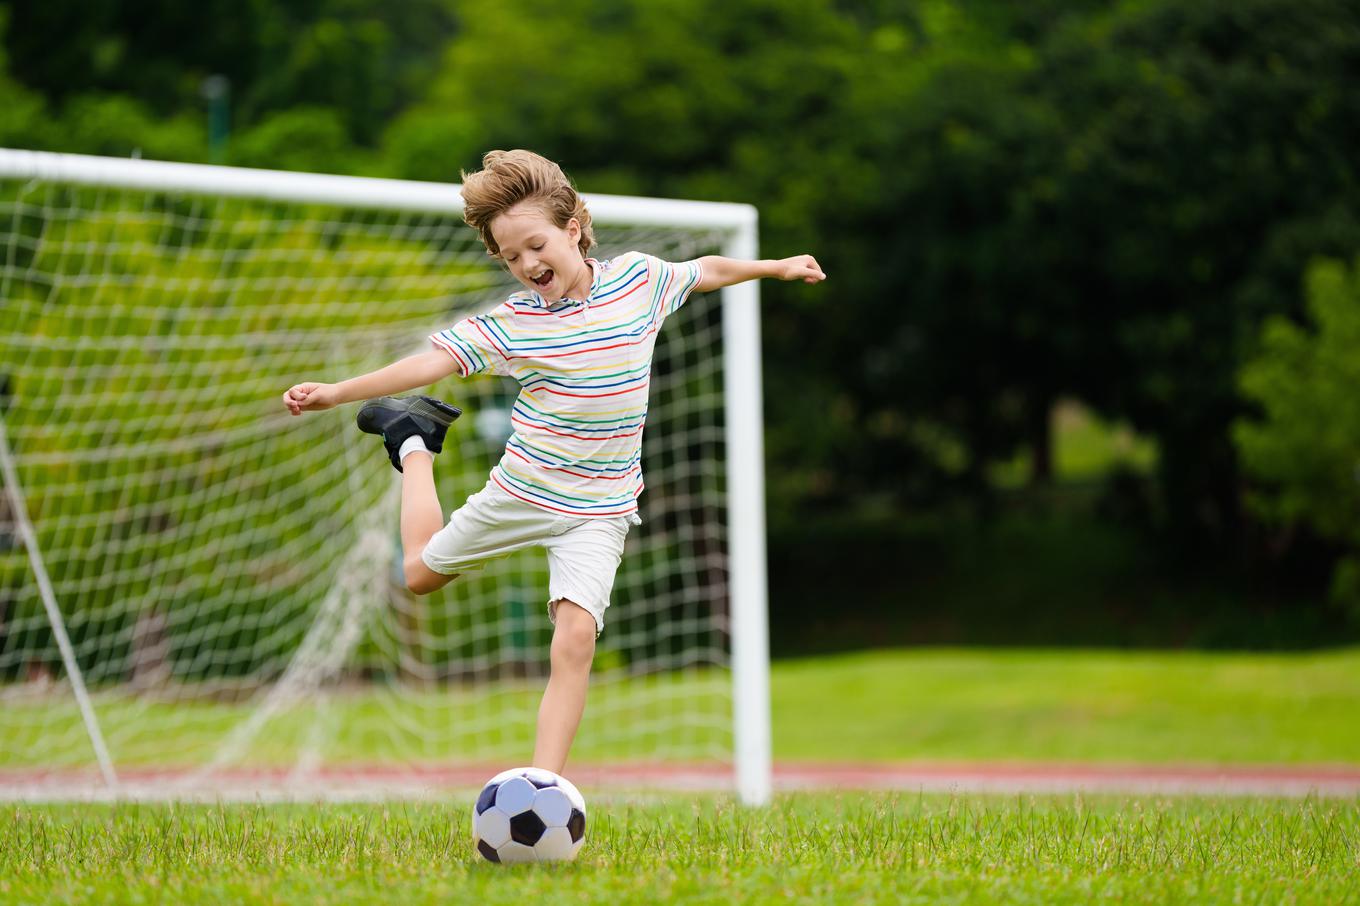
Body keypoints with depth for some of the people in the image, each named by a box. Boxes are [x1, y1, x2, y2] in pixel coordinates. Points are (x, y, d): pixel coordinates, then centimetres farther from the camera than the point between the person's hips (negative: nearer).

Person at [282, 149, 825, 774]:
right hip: (519, 491, 1)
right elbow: (432, 362, -17)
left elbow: (705, 271, 14)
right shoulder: (511, 323, -11)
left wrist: (775, 268, 24)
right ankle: (414, 442, 47)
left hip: (598, 510, -1)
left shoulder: (638, 278, -5)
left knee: (575, 635, -21)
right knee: (421, 573, 21)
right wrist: (336, 392, -26)